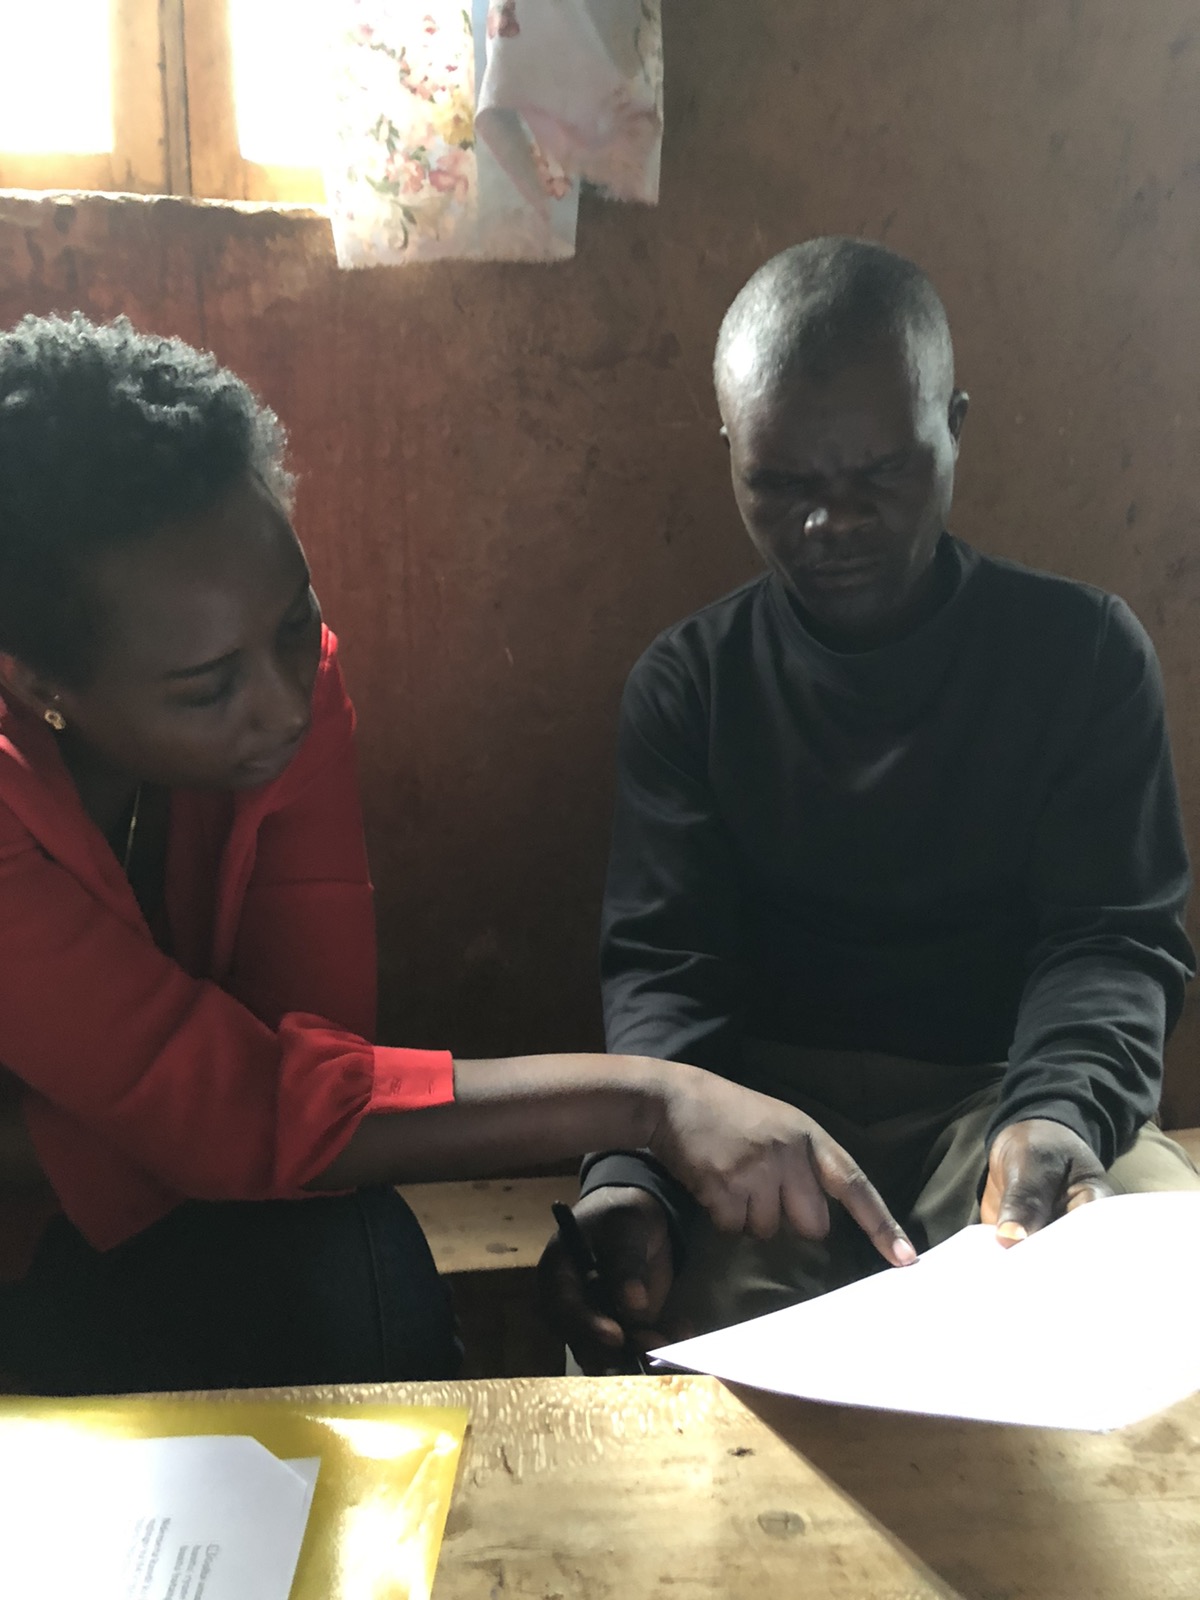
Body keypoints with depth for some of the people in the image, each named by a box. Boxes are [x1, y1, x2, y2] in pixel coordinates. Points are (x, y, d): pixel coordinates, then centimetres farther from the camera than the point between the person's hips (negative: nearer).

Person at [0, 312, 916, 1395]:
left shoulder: (285, 672, -15)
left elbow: (316, 1020, -17)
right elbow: (230, 1109, -34)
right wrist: (641, 1100, -37)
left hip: (136, 1206, 4)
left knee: (352, 1265, -27)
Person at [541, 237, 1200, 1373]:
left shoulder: (1084, 650, 3)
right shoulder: (688, 681, 4)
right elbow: (663, 963, -3)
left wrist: (1061, 1109, -25)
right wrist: (628, 1172, -24)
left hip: (1007, 1091, 1)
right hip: (766, 1105, -1)